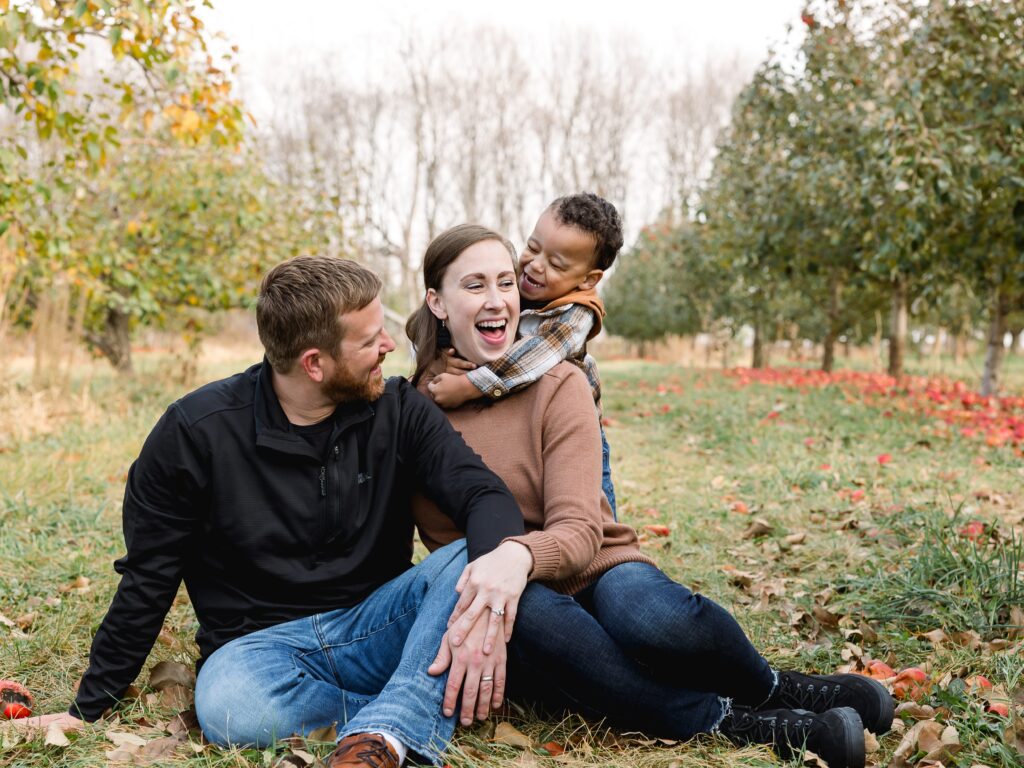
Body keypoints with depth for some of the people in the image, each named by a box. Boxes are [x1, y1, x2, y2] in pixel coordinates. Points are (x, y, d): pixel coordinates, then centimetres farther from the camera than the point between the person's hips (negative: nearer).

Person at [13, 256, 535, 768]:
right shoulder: (196, 431, -6)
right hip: (261, 641, -2)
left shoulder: (398, 410, 0)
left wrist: (508, 550, -37)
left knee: (470, 560, -26)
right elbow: (148, 577, 1)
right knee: (226, 709, -37)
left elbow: (479, 490, -11)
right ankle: (417, 715, -23)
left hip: (375, 627, 2)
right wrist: (90, 707, 4)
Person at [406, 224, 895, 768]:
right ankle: (730, 722, -24)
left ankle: (772, 688, -4)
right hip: (506, 607, 1)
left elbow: (579, 533, -17)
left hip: (595, 572, 0)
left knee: (655, 620, -36)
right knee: (525, 610, -37)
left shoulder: (557, 386, -6)